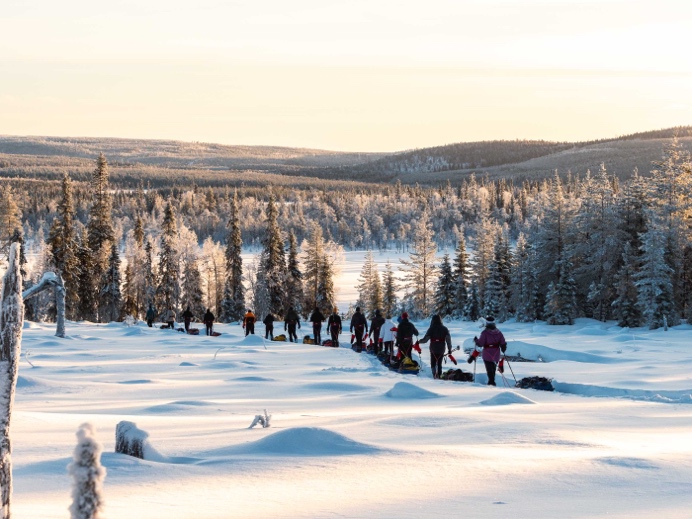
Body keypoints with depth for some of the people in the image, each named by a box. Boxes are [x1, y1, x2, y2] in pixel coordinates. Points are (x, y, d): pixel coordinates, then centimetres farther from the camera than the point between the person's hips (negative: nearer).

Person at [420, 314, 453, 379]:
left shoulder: (431, 329, -6)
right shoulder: (444, 329, 2)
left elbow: (425, 339, -7)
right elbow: (448, 339, -3)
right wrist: (449, 349, 1)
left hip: (433, 350, -2)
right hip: (441, 349, 2)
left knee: (433, 364, 7)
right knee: (439, 364, 15)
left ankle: (435, 373, -17)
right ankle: (439, 375, 12)